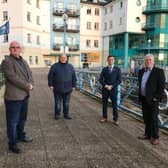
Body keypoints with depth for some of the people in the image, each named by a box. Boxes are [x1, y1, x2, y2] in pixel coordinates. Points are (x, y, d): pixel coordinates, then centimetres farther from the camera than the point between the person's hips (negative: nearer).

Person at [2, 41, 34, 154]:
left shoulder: (23, 61, 16)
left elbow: (30, 73, 13)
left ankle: (21, 136, 39)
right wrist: (27, 86, -15)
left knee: (22, 118, 21)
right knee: (13, 121, 2)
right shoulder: (7, 61, -11)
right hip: (14, 97, -8)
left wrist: (31, 84, -6)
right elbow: (13, 78, -20)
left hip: (25, 95, 8)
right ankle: (12, 144, 13)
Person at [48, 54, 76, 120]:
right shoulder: (55, 66, 0)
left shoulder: (70, 67, 8)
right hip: (57, 89, -2)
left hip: (67, 89, 2)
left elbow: (74, 77, 11)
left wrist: (73, 86, 8)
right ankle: (57, 114, 19)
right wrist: (51, 85, -4)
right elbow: (50, 76, 1)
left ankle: (66, 114, 22)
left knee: (66, 103, 10)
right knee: (58, 103, 6)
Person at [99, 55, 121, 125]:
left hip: (113, 89, -2)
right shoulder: (104, 69, 6)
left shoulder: (117, 69, 1)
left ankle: (115, 119, 10)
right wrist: (106, 86, -12)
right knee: (104, 104, 8)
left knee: (115, 105, 0)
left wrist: (111, 86, -12)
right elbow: (101, 79, 4)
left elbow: (119, 80, -4)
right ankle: (104, 117, 20)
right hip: (105, 89, 2)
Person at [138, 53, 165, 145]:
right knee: (146, 118, 15)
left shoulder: (159, 71, -10)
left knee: (153, 119, 2)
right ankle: (147, 134, 28)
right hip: (143, 99, 6)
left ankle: (155, 137, 15)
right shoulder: (141, 71, 9)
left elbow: (162, 86, -11)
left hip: (152, 100, -6)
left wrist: (156, 97, -15)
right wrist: (140, 96, 11)